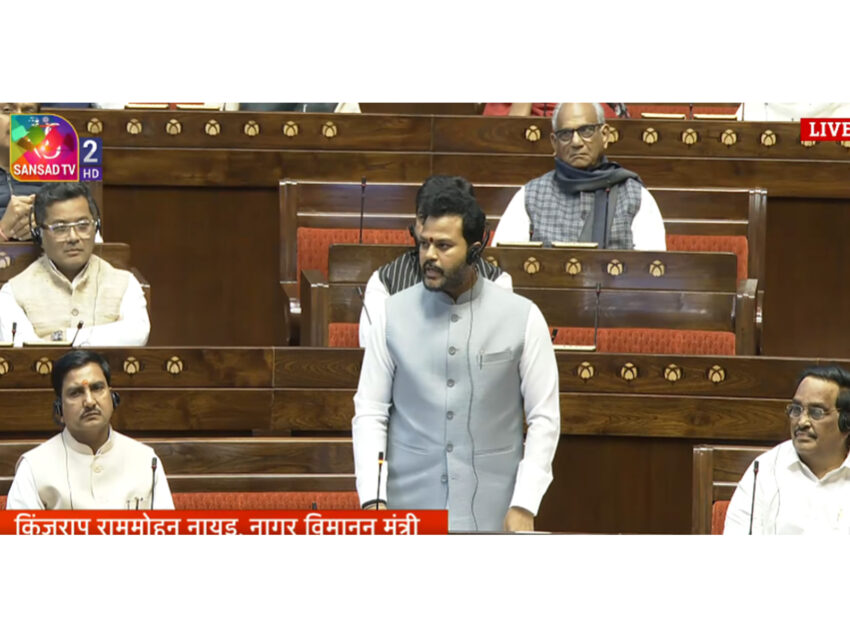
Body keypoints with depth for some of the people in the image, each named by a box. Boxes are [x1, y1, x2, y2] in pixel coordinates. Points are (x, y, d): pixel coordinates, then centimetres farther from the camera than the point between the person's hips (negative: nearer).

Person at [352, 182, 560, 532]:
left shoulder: (521, 317, -1)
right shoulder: (392, 314, 2)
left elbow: (544, 417, 1)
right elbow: (370, 412, 3)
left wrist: (524, 505, -8)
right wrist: (373, 498, -8)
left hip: (489, 515, -1)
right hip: (408, 509, 1)